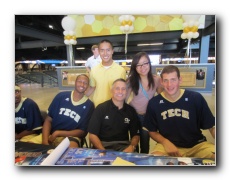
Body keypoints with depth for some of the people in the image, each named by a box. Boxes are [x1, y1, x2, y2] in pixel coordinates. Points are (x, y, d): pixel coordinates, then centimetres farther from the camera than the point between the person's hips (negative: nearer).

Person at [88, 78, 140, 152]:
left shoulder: (131, 111, 8)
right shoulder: (101, 108, -1)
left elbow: (136, 135, 11)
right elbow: (92, 134, -4)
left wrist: (132, 146, -10)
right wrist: (103, 150, -19)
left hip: (124, 146, 3)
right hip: (103, 145, -2)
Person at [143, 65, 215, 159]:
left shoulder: (196, 98, -9)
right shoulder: (154, 103, -7)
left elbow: (212, 127, -1)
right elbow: (152, 131, 2)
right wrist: (165, 142, -16)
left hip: (197, 145, 2)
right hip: (168, 144, -1)